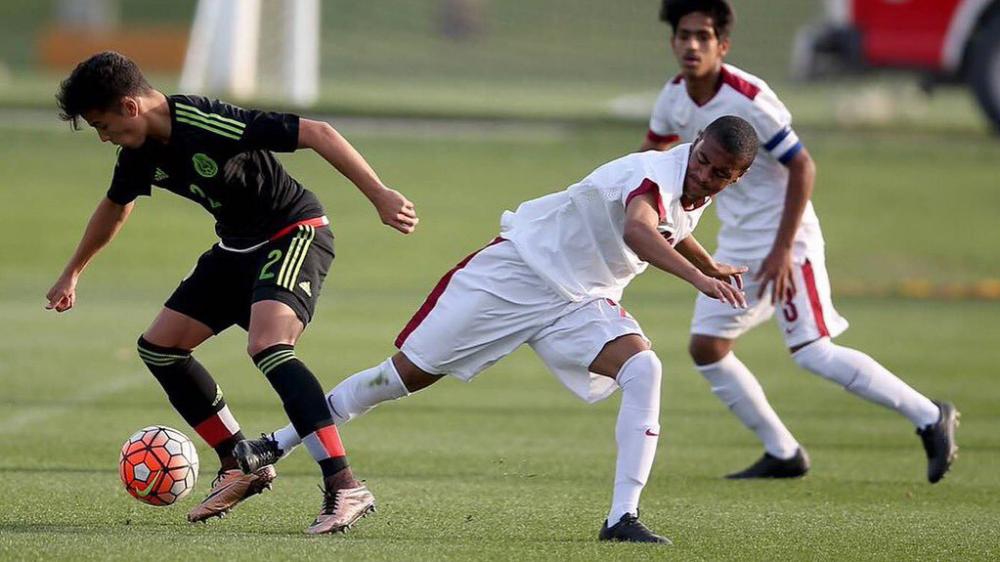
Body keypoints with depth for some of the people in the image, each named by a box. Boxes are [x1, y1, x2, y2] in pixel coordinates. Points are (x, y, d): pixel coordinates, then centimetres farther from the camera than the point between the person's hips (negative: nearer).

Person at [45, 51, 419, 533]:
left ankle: (344, 488, -35)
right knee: (158, 346, 8)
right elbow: (116, 205, 22)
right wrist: (72, 273, 34)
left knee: (266, 346, -32)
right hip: (238, 248, 9)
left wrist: (378, 195, -33)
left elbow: (316, 133, -29)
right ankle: (242, 466, 18)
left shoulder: (207, 124, -28)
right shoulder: (140, 153, -1)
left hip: (295, 234, -9)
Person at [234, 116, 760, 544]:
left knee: (643, 369, -21)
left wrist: (711, 266, 27)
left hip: (580, 303, 7)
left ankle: (622, 517, -22)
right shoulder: (660, 173, -28)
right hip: (518, 271, -7)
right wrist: (699, 278, -65)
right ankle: (280, 443, 19)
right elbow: (638, 230, -53)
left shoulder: (695, 194, -1)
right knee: (407, 373, 1)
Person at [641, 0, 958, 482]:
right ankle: (782, 453, 15)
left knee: (813, 354, -16)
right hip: (736, 241, 8)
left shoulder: (749, 99, -22)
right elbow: (653, 149, 22)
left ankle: (929, 417, -5)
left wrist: (783, 249, -22)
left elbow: (802, 167, -20)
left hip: (784, 238, -8)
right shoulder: (674, 98, 0)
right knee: (706, 348, 4)